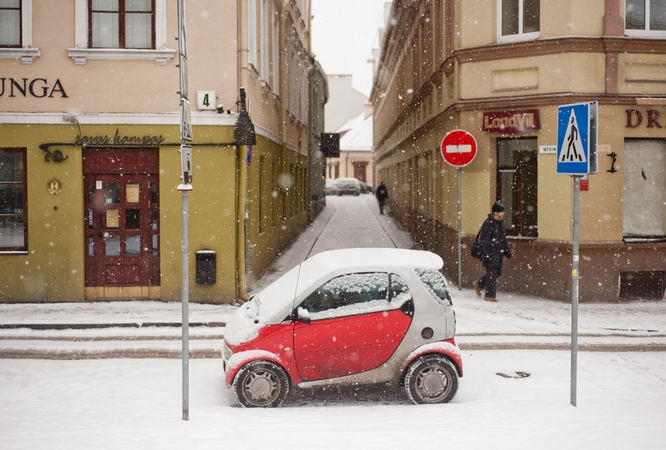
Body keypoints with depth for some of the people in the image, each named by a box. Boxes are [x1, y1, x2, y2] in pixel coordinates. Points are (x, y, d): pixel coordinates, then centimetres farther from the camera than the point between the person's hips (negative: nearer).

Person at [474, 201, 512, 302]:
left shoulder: (500, 224, 15)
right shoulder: (488, 223, -14)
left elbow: (503, 240, 24)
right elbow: (484, 240, -17)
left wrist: (508, 252, 22)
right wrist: (485, 254, -21)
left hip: (498, 253, 9)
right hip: (490, 254, -9)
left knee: (497, 273, 13)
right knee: (491, 273, -6)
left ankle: (478, 284, 29)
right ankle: (489, 295, 3)